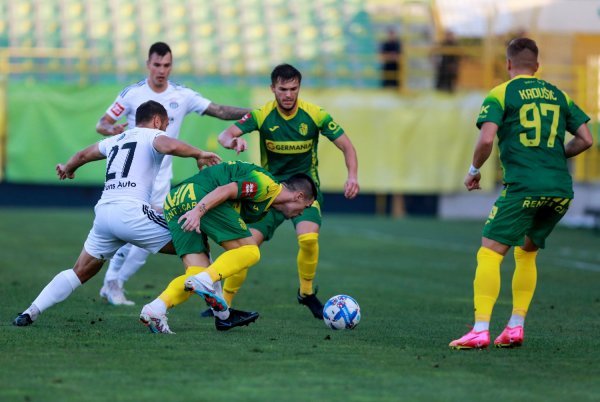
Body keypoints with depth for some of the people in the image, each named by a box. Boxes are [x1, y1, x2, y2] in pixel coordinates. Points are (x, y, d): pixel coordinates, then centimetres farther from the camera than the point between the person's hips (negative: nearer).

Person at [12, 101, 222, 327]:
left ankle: (31, 313, 12)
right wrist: (198, 154, -4)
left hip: (104, 210, 7)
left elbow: (82, 156, 45)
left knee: (80, 272, 19)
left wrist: (67, 168, 65)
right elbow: (169, 146, -18)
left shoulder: (115, 140, 28)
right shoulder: (153, 136, 7)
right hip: (131, 211, -7)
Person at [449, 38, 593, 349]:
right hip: (561, 190, 6)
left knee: (489, 253, -5)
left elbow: (486, 139, -10)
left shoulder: (501, 94, 2)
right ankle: (515, 328, 15)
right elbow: (585, 139, 14)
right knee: (526, 253, 21)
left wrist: (473, 171, 6)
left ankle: (480, 331, -16)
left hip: (523, 187, -6)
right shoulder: (558, 95, 17)